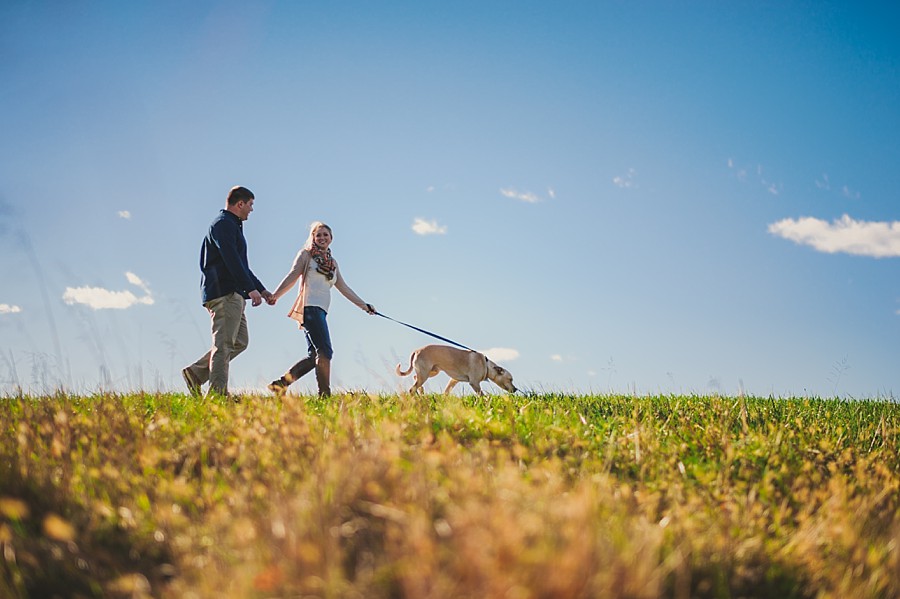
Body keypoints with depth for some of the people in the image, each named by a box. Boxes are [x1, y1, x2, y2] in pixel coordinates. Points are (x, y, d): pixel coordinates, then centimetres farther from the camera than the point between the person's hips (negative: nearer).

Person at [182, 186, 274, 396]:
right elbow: (232, 260, -19)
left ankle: (196, 372, 8)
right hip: (224, 292, -10)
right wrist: (251, 289, -24)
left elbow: (241, 264, 31)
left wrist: (261, 289, 25)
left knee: (240, 341, 8)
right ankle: (218, 393, -13)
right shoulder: (223, 224, -7)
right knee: (224, 343, -12)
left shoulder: (233, 226, 27)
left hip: (233, 294, 10)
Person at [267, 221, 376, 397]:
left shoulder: (332, 262, 24)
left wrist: (364, 305, 23)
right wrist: (275, 295, -19)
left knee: (315, 356, 1)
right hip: (310, 308, -7)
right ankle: (324, 395, -14)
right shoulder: (306, 254, 6)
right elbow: (292, 275, -6)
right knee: (325, 351, -14)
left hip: (321, 311, 7)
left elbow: (343, 288, 25)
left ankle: (280, 383, 4)